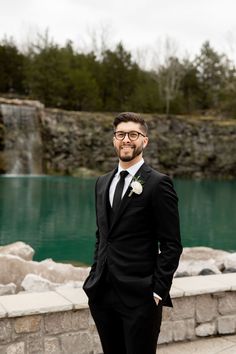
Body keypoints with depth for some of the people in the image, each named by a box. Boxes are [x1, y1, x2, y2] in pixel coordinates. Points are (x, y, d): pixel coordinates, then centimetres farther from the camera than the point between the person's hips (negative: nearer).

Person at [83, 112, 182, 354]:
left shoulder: (158, 183, -9)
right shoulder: (102, 183, 11)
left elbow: (171, 245, -9)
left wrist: (159, 291, -12)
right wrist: (95, 276, 12)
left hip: (139, 297, -6)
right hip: (102, 294, 6)